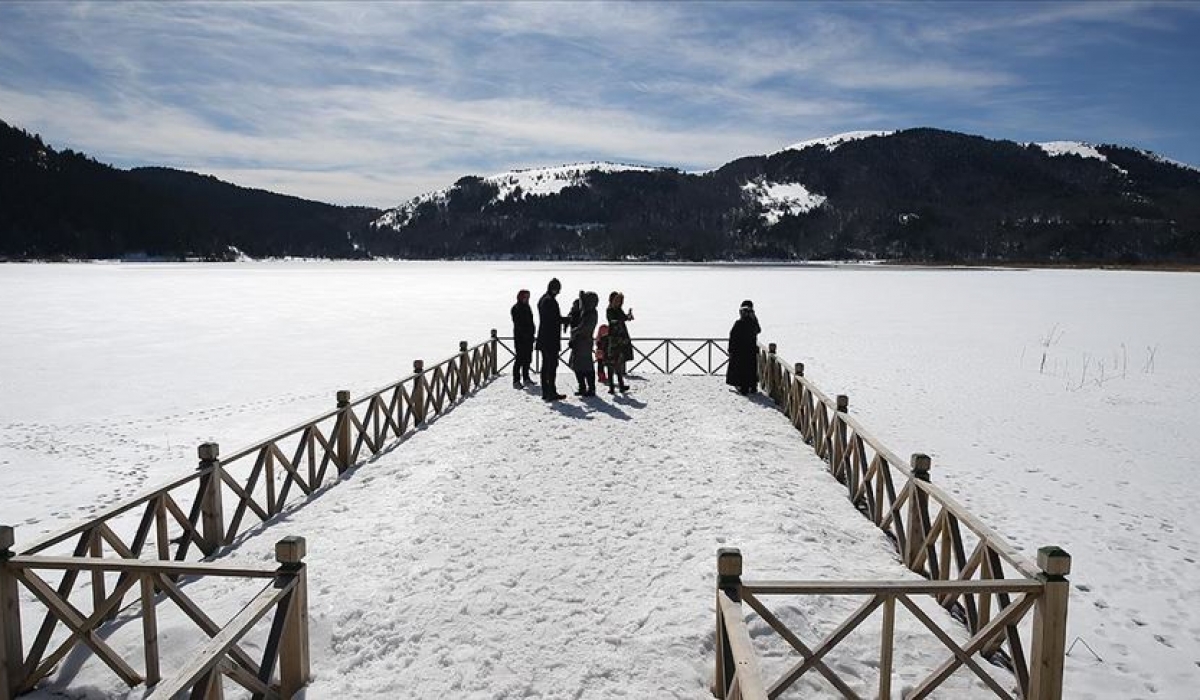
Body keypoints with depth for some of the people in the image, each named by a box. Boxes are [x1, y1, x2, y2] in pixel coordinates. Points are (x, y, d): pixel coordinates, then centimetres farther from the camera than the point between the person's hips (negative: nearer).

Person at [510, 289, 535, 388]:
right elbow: (517, 324, -14)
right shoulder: (516, 308, -7)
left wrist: (531, 333, 10)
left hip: (528, 337, 8)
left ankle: (526, 378, 23)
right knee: (520, 358, -10)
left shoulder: (527, 307, 16)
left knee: (527, 358, 12)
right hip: (520, 338, -8)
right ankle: (516, 380, -8)